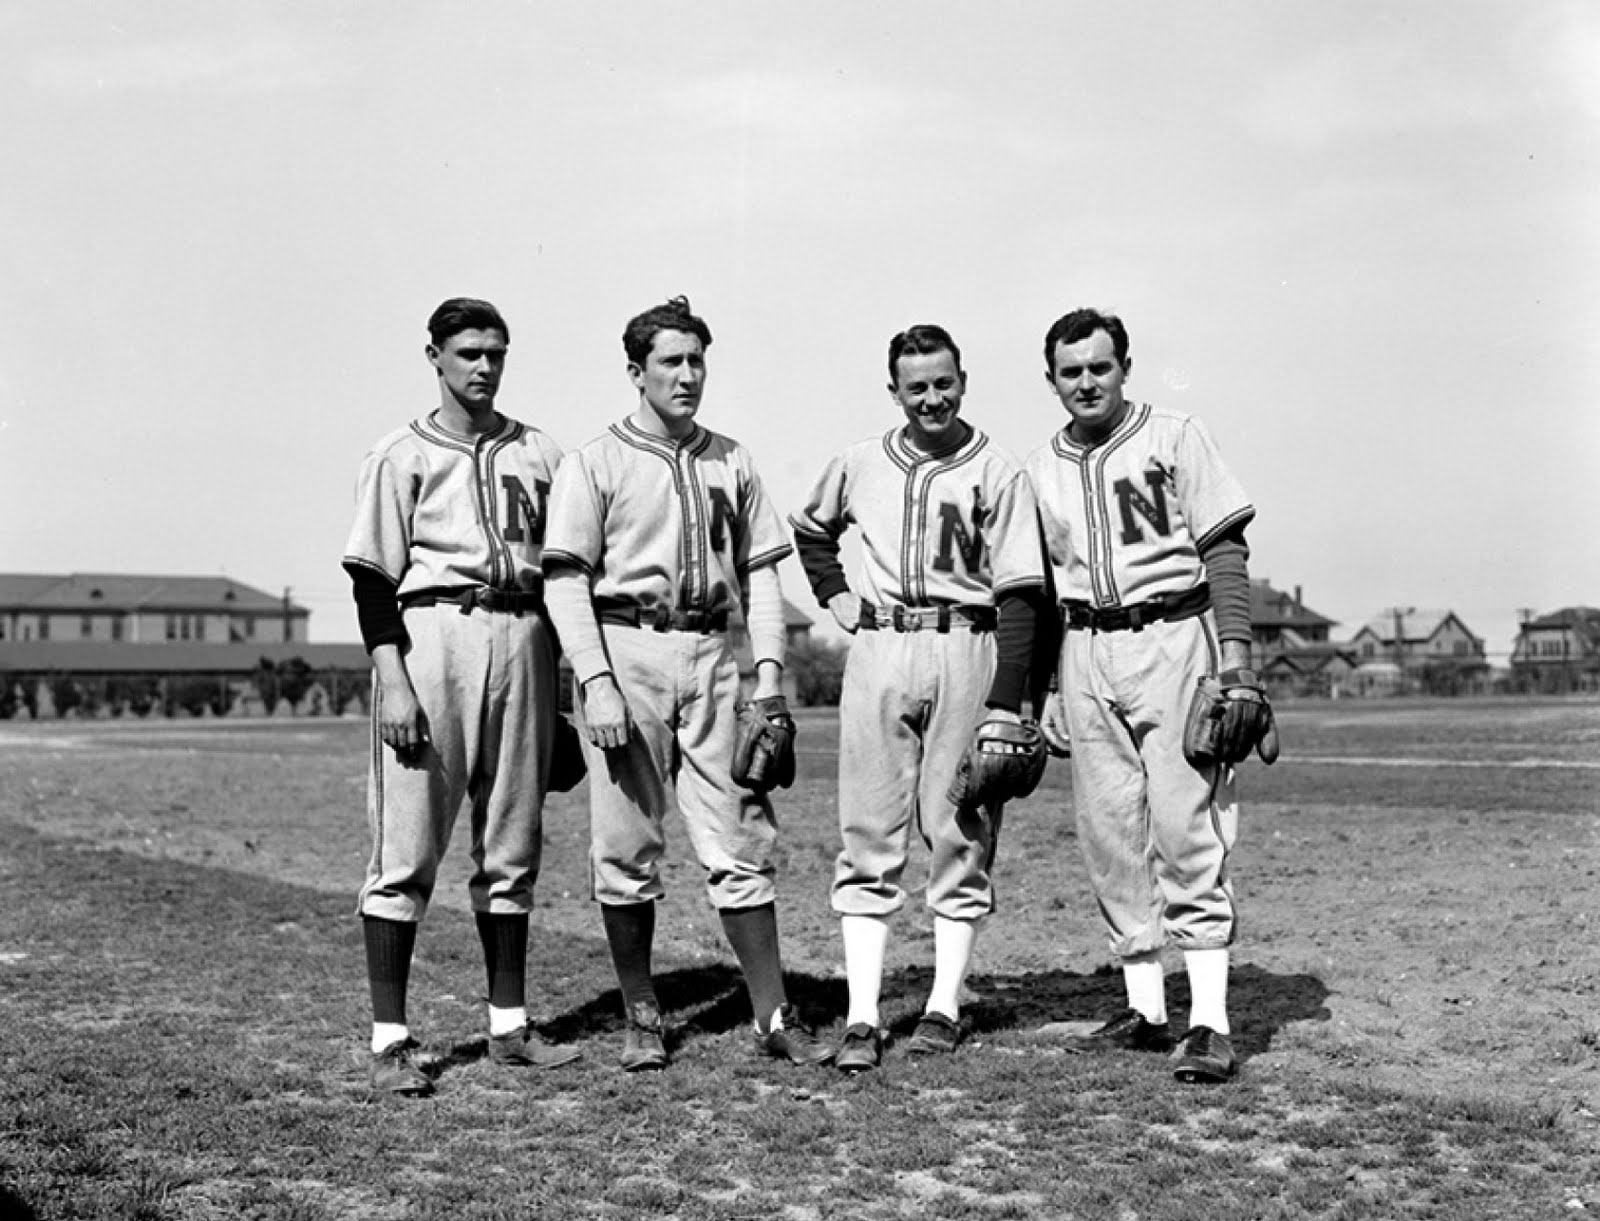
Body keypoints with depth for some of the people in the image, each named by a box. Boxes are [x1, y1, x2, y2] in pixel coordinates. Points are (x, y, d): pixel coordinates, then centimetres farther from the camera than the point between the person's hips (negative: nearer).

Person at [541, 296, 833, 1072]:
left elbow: (759, 570, 15)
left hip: (709, 655, 3)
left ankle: (773, 1017, 6)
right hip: (625, 650, -3)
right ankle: (640, 1018, 14)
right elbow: (567, 578, -4)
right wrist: (597, 682, -14)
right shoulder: (596, 463, 2)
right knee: (625, 846, 2)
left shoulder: (731, 462, 15)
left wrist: (768, 671, 4)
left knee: (740, 839, 1)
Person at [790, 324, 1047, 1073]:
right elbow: (810, 531, 29)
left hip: (966, 652, -2)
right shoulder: (859, 466, 9)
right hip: (878, 652, 2)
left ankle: (945, 1005, 11)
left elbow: (1018, 597, -5)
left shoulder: (998, 475, -1)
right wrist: (837, 598, 12)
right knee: (867, 834, -1)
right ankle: (862, 1017, 0)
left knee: (960, 831, 2)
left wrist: (1005, 708, -11)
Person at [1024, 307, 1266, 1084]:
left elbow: (1224, 552, -3)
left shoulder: (1175, 439, 0)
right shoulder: (1041, 469, 13)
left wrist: (1234, 657, -11)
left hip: (1172, 640, -5)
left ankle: (1209, 1023, -8)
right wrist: (1044, 686, 13)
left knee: (1188, 831, -9)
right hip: (1085, 653, 5)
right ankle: (1144, 1011, 14)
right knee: (1110, 835, 5)